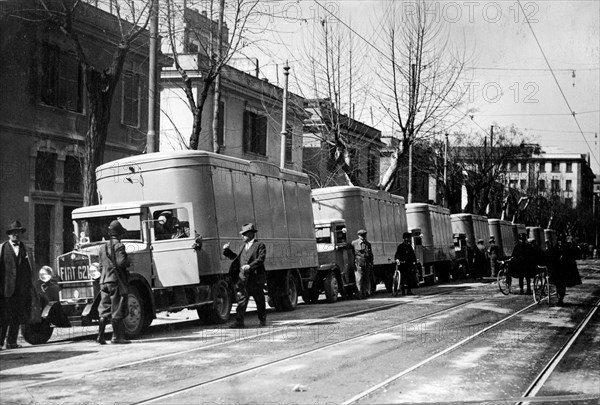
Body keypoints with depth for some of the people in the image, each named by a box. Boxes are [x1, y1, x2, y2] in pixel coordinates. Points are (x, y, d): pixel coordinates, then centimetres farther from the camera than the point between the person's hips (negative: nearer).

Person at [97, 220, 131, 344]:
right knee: (117, 310, -2)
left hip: (104, 281, 7)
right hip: (116, 280, -7)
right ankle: (116, 337, 0)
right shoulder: (119, 246, -8)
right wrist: (128, 263, 1)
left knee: (104, 310, 9)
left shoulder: (103, 247, 14)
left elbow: (102, 264, 15)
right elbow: (121, 262, -18)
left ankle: (100, 336, 4)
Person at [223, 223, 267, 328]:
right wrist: (227, 251, 13)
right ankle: (239, 321, -6)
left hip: (255, 278, -5)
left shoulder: (260, 245, -1)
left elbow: (261, 259, -13)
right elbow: (237, 258, 24)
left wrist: (250, 266, -26)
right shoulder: (244, 246, 21)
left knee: (260, 300, 7)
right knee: (241, 300, -4)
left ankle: (262, 320, 21)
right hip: (243, 278, 5)